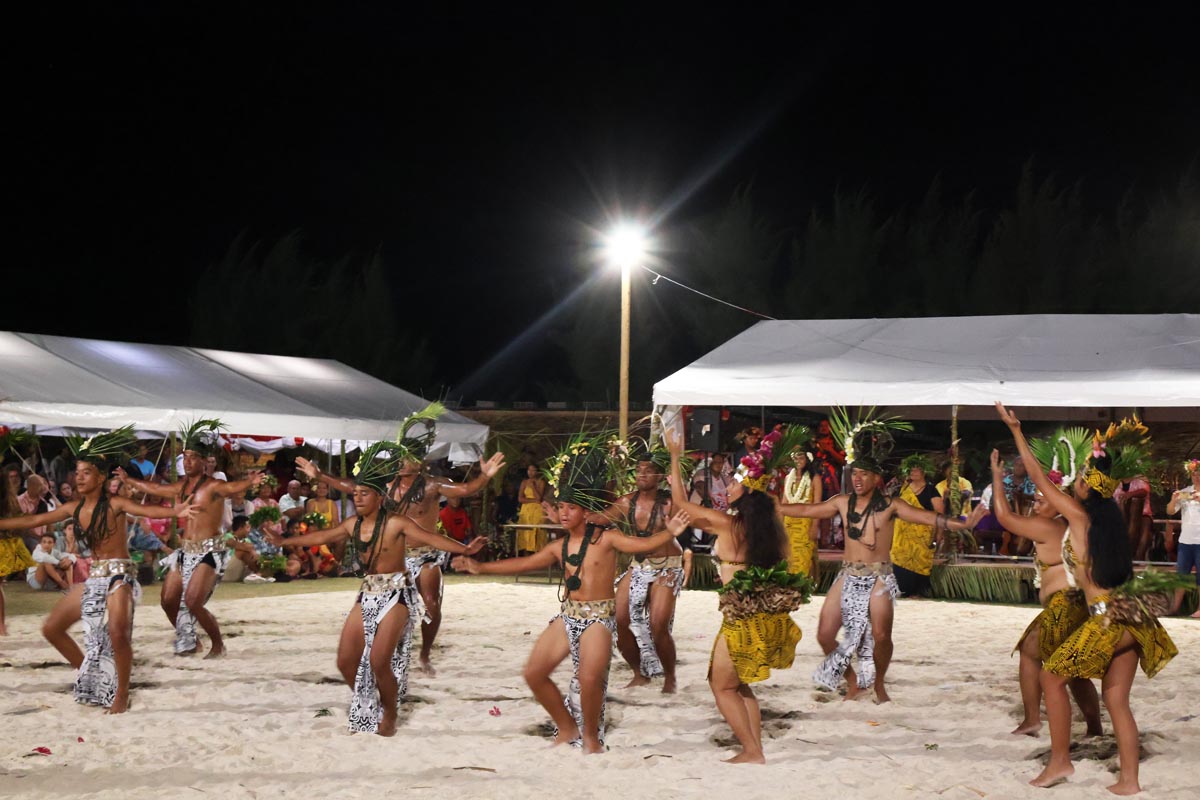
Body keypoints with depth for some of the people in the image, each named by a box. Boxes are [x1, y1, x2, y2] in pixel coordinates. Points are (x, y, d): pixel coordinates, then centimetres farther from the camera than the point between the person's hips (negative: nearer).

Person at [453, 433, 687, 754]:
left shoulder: (605, 539, -6)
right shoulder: (560, 547, 9)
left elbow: (644, 544, -15)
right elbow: (524, 563, 14)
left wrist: (669, 533, -30)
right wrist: (480, 567, 11)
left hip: (599, 618, -6)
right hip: (568, 616, 6)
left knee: (590, 678, -24)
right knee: (534, 672, 1)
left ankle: (591, 735, 1)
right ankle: (567, 728, 17)